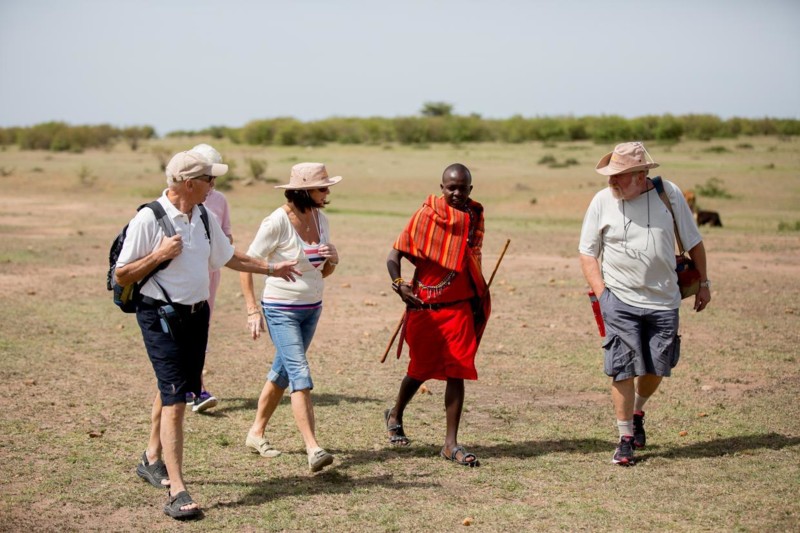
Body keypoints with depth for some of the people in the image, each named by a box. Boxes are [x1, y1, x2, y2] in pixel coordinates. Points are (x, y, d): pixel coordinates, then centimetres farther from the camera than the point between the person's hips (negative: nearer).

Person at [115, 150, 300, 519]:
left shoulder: (205, 219, 8)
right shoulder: (149, 219, -14)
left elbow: (228, 257, 23)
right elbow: (122, 276, -10)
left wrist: (272, 269, 27)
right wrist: (160, 254, -21)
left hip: (196, 313, 7)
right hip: (161, 317, -7)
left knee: (173, 390, 17)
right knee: (174, 399, -13)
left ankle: (152, 460, 37)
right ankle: (177, 491, -13)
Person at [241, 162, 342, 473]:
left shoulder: (320, 218, 4)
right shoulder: (277, 222, -17)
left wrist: (333, 260, -10)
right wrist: (253, 311, -17)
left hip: (312, 308, 7)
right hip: (281, 310, -7)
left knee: (282, 372, 16)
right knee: (301, 376, -15)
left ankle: (256, 434, 31)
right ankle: (313, 450, -19)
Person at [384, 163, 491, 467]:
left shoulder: (475, 216, 6)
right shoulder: (426, 215, -8)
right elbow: (394, 255, -10)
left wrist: (479, 300, 18)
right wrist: (399, 283, -26)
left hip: (461, 306, 3)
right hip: (425, 306, -3)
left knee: (457, 373, -3)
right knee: (422, 369, 10)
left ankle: (451, 444, 2)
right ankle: (395, 416, 39)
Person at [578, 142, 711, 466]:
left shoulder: (669, 194, -2)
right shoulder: (602, 201, -4)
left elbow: (693, 241, 9)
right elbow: (587, 252, 3)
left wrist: (703, 283, 13)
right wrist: (601, 292, -7)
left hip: (663, 300, 2)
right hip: (620, 301, -1)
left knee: (657, 368, 8)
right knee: (623, 369, -6)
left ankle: (638, 412, 37)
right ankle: (626, 437, 8)